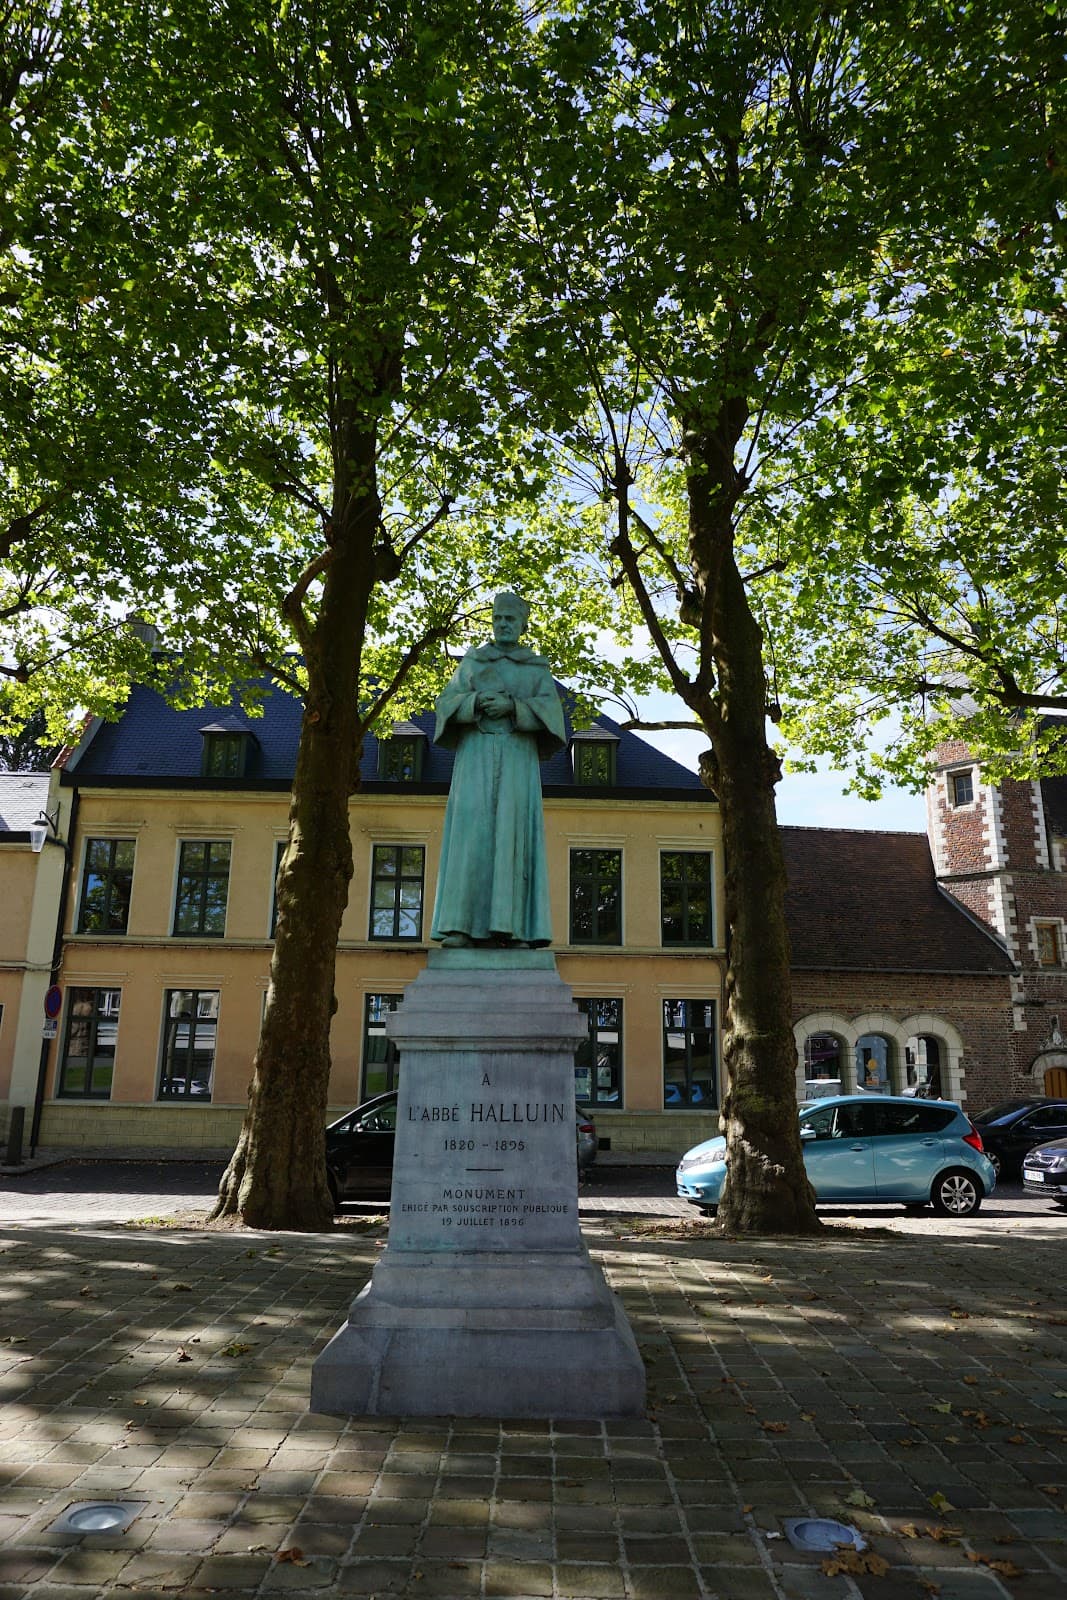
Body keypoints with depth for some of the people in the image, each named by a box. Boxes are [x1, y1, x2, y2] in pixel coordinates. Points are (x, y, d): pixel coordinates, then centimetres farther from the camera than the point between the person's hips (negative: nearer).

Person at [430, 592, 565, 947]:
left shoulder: (538, 668, 15)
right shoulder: (471, 662, 16)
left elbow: (550, 710, -2)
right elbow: (447, 704, 4)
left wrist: (511, 706, -18)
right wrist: (477, 702, -17)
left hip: (517, 757, 0)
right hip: (477, 753, 0)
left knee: (514, 833, -13)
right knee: (471, 831, -13)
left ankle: (510, 925, -14)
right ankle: (461, 924, -16)